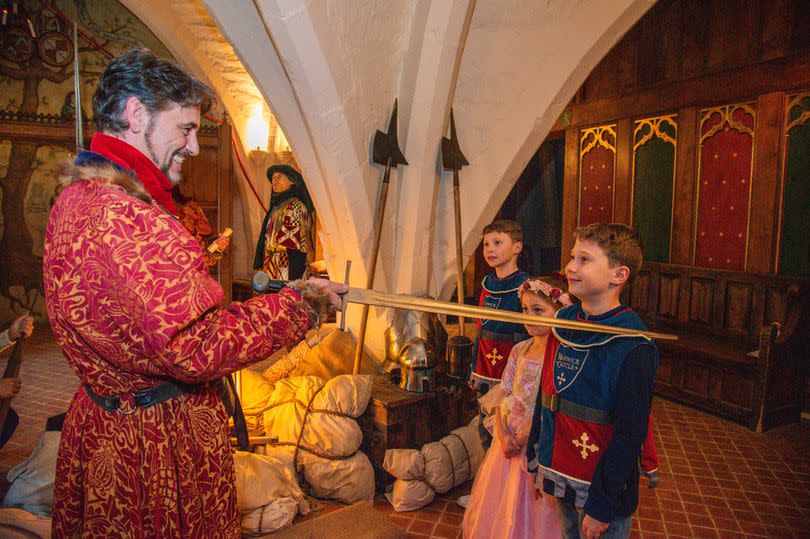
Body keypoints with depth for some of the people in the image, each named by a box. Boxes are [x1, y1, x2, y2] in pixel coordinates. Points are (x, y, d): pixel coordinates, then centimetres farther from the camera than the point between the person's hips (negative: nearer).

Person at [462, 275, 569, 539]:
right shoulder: (519, 351, 4)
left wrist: (524, 437, -18)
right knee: (496, 507, 20)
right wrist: (503, 436, -7)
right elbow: (502, 396, 5)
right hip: (509, 441, 6)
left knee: (533, 514, 10)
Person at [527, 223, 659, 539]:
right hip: (561, 478, 6)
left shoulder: (633, 349, -21)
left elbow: (630, 435, -19)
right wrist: (536, 461, 12)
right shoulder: (563, 324, 0)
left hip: (602, 489, -6)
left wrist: (602, 507, -16)